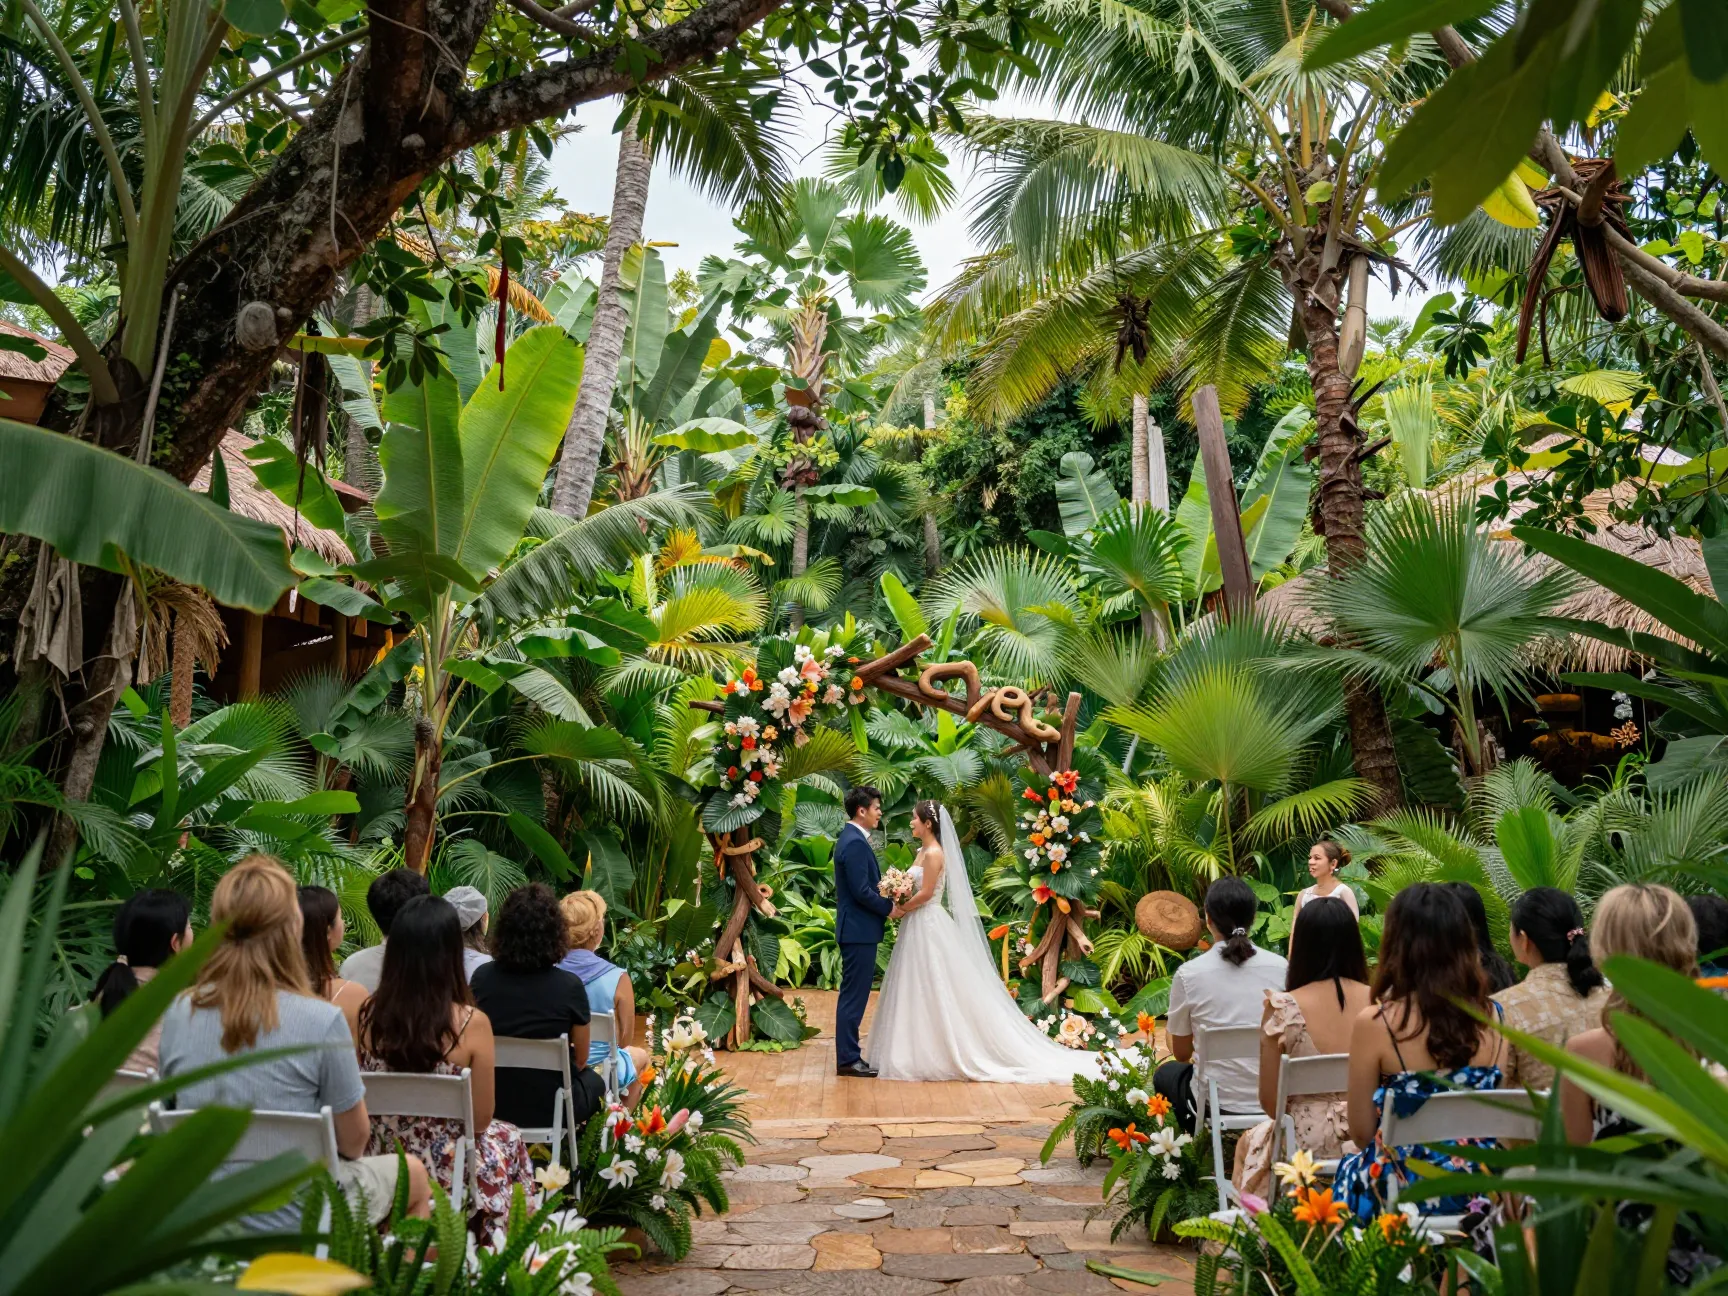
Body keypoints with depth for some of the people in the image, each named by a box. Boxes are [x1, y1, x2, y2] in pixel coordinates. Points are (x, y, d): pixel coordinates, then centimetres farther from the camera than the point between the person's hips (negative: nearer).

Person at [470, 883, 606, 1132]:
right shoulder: (569, 986, -19)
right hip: (550, 1107, -3)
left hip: (493, 1105, 4)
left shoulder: (481, 977, -11)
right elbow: (580, 1059, -6)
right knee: (594, 1080, 29)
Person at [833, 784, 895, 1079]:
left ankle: (848, 1054, 20)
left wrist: (886, 903, 9)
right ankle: (848, 1059, 1)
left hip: (855, 928, 10)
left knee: (853, 995, 14)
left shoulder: (851, 838, 14)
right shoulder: (856, 843, -19)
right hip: (859, 930, -10)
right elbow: (862, 891, -22)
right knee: (854, 996, -4)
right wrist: (889, 908, -9)